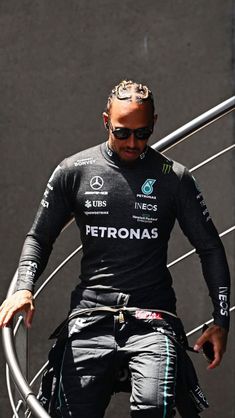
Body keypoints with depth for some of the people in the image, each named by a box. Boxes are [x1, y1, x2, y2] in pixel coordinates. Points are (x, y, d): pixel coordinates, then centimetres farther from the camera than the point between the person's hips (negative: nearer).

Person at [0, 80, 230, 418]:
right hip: (91, 316, 2)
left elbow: (210, 248, 10)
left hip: (152, 317, -2)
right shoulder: (74, 171, 7)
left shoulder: (174, 178, 5)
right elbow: (40, 237, 13)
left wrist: (221, 320, 2)